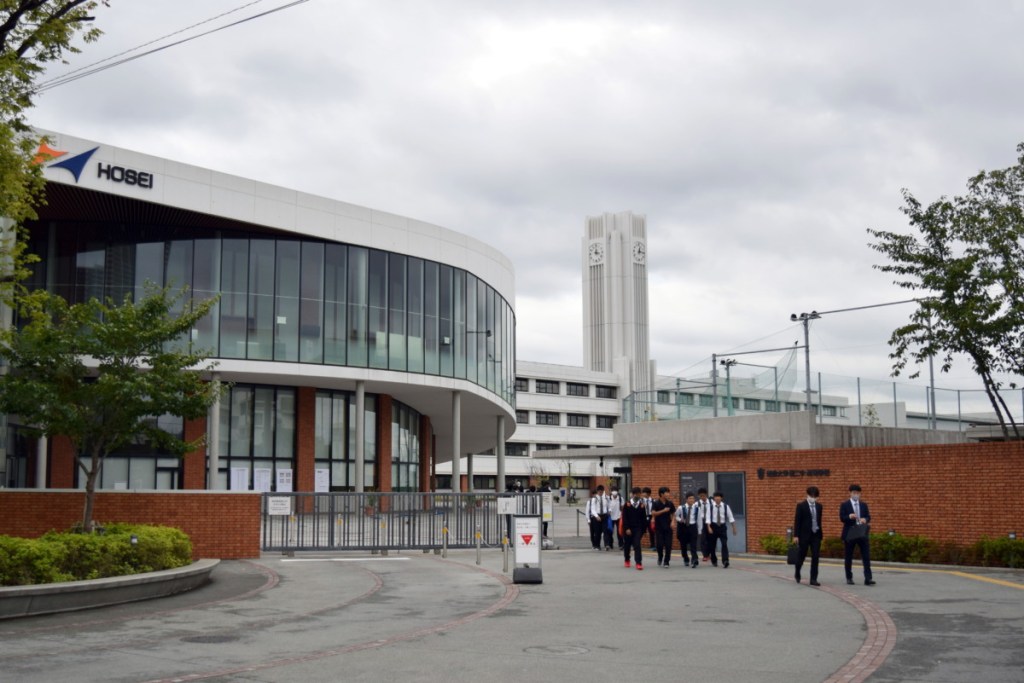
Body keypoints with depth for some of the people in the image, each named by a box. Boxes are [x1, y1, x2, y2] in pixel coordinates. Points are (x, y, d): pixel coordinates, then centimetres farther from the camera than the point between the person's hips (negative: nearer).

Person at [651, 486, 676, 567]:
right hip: (659, 527, -2)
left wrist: (672, 522, -3)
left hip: (668, 527, 2)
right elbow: (653, 513, -17)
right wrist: (663, 510, -22)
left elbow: (673, 513, 13)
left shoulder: (670, 503, 3)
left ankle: (666, 562, 6)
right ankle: (660, 558, 25)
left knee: (668, 545, -4)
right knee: (659, 545, -3)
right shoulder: (655, 503, -6)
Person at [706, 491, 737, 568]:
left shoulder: (725, 506, -1)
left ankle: (725, 562, -17)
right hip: (713, 526, 0)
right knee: (712, 545, 10)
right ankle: (714, 561, 29)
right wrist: (709, 527, -16)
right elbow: (708, 517, -7)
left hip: (722, 527, 0)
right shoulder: (711, 506, -4)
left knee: (724, 544, -13)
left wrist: (734, 528, -1)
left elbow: (730, 517, 1)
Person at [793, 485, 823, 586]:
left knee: (815, 557, -2)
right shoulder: (801, 505, -6)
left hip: (816, 535, 4)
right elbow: (797, 521, -7)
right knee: (802, 556, 7)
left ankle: (813, 579, 0)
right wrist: (796, 535, -11)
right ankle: (797, 573, 32)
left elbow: (819, 520, 15)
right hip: (804, 535, -4)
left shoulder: (819, 506, 9)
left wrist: (820, 533, 14)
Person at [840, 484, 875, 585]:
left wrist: (865, 519, -16)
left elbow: (868, 517, 7)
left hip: (862, 533, 2)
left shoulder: (864, 505, 12)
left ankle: (868, 578, -9)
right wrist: (849, 517, -28)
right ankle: (849, 578, 17)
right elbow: (841, 518, -8)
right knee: (848, 557, 5)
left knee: (866, 556, -6)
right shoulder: (844, 505, 1)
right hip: (849, 534, -2)